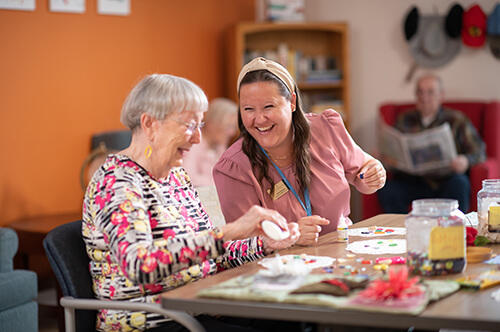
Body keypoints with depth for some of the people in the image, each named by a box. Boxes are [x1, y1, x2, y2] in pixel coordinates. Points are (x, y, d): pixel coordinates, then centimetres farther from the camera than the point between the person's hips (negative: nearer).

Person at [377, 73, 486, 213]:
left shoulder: (456, 120, 11)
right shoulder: (404, 121, 17)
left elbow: (478, 150, 3)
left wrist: (466, 161, -21)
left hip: (446, 182, -1)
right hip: (413, 182, 2)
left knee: (459, 182, -35)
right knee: (387, 191, -27)